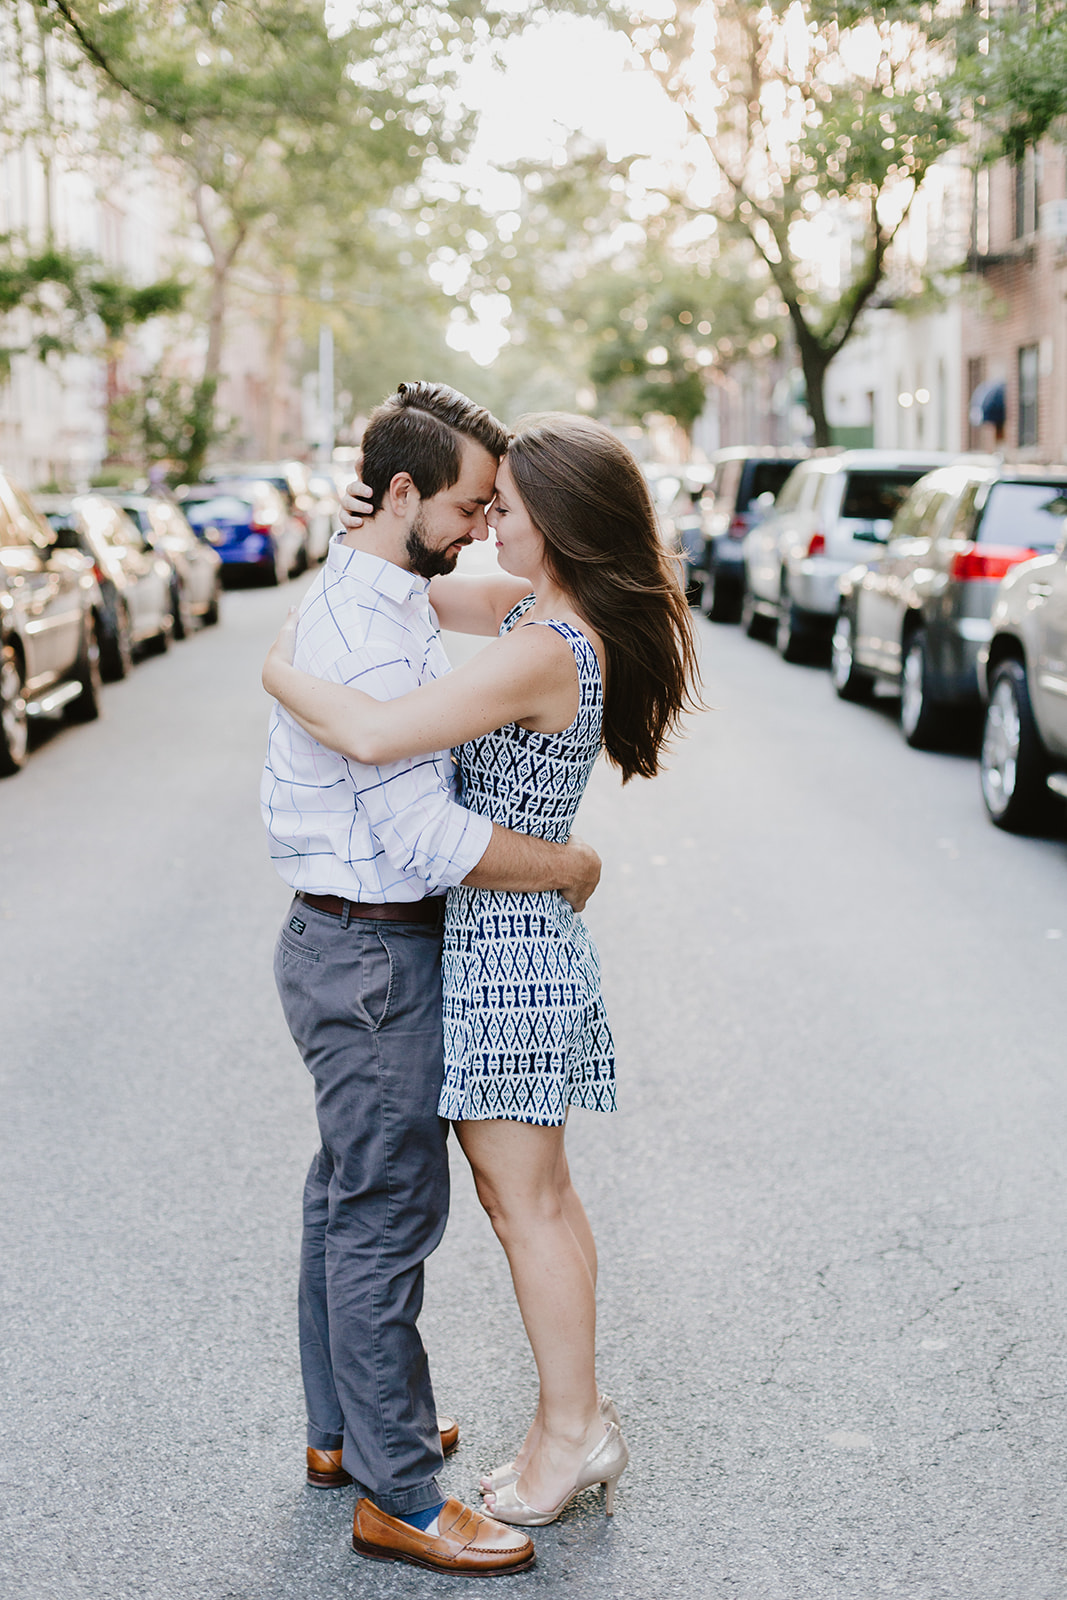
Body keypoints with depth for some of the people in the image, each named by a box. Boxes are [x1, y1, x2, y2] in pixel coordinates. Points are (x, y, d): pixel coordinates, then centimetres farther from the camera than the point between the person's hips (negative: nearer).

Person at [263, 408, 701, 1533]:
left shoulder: (545, 650, -24)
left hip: (505, 940, -10)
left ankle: (572, 1430, 17)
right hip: (504, 935, 10)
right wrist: (370, 528, 1)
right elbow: (414, 593, 22)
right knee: (534, 1194, 17)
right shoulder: (536, 609, 6)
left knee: (527, 1201, 3)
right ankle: (574, 1419, 28)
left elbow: (375, 737, -32)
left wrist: (285, 677, -15)